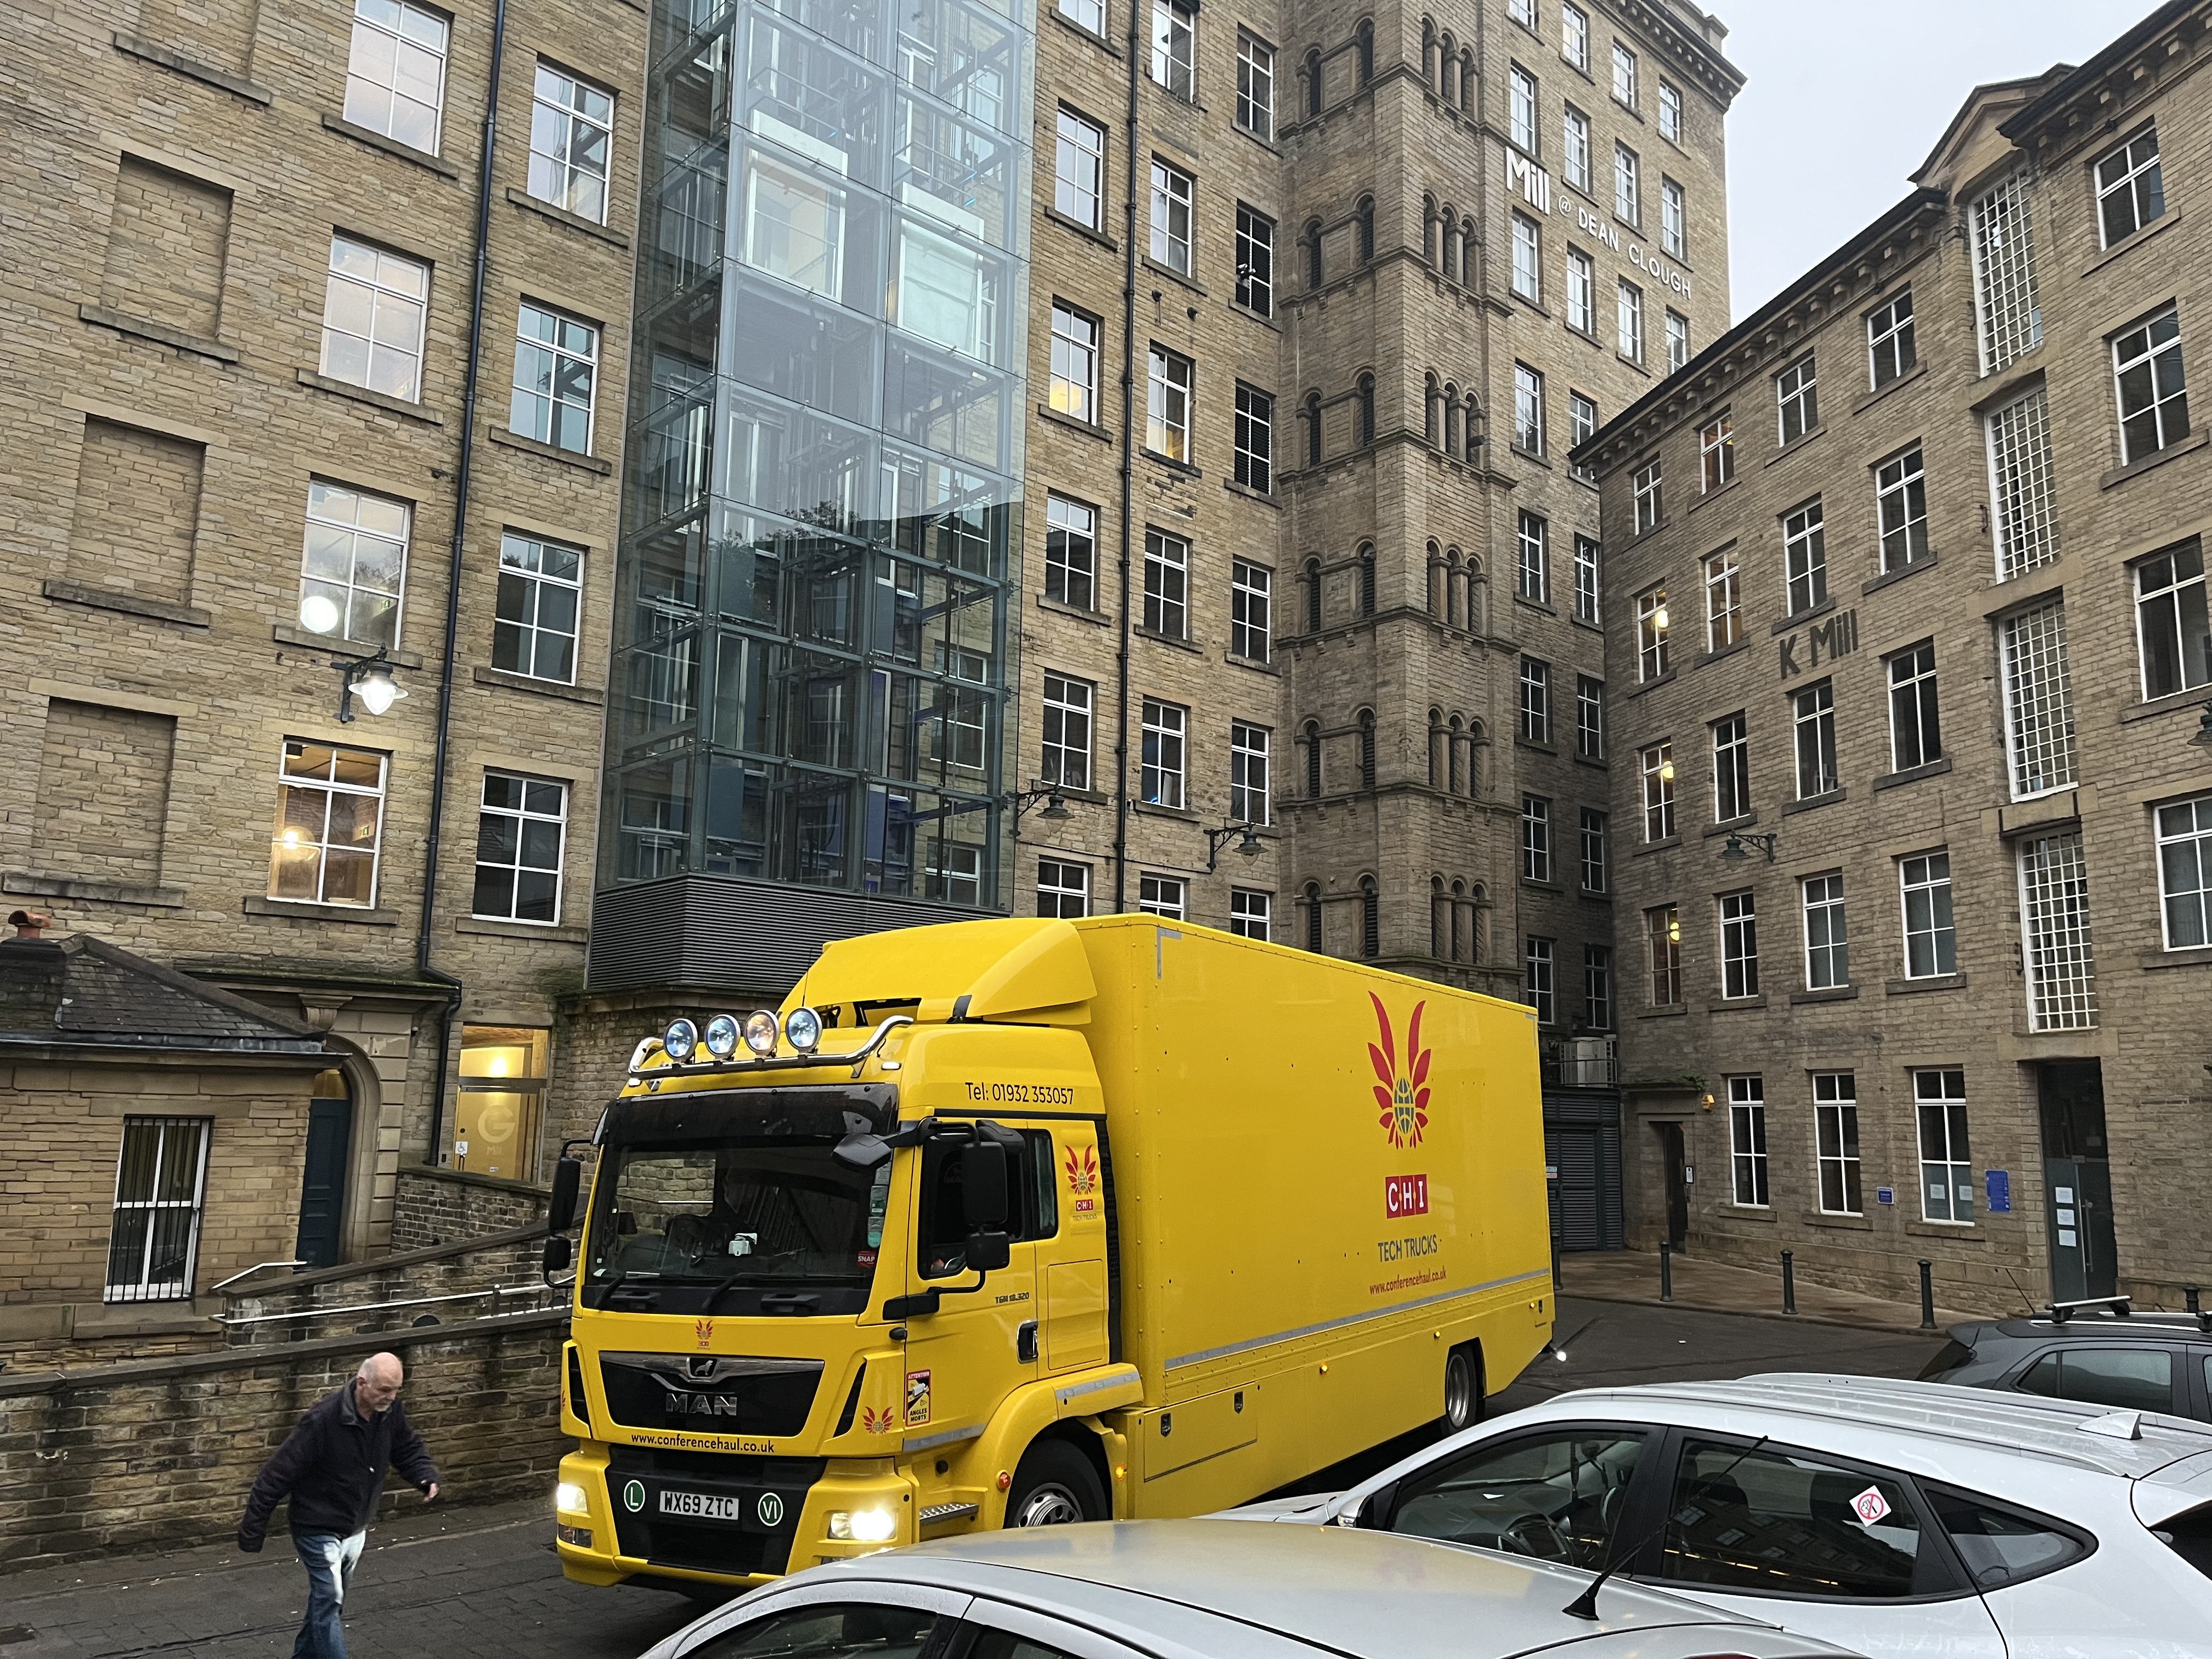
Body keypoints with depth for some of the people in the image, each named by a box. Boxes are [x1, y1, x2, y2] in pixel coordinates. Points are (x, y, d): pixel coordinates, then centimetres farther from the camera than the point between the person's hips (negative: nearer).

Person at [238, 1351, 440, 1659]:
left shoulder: (390, 1411, -10)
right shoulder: (323, 1419, -29)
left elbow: (408, 1448, 6)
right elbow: (278, 1474, -23)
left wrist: (426, 1476, -14)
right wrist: (252, 1531, -18)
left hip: (356, 1529, 7)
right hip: (319, 1530, -7)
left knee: (328, 1600, 21)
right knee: (329, 1602, -8)